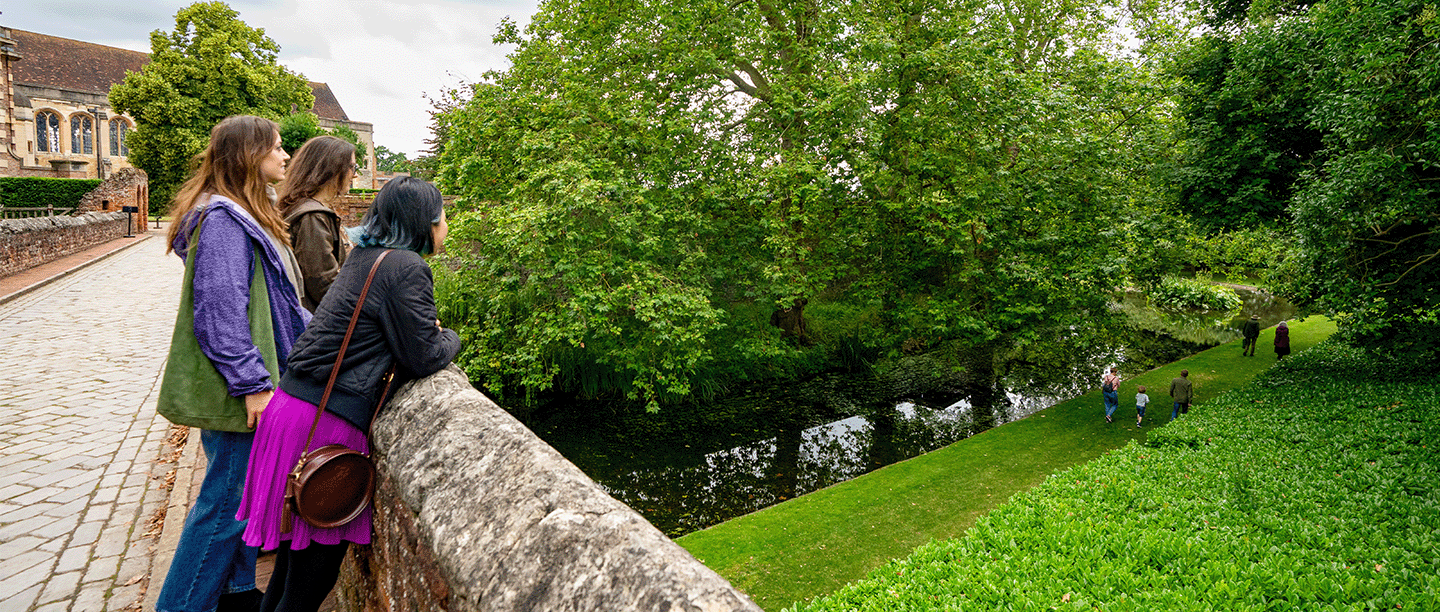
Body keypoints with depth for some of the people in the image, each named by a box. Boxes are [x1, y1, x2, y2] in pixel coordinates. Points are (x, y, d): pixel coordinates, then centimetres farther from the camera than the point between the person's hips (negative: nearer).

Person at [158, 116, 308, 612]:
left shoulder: (248, 214, 16)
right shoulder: (224, 219, -18)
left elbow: (279, 300, 20)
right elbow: (219, 312, -23)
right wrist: (252, 384, -22)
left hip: (254, 384, 10)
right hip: (239, 388, -10)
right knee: (227, 501, 0)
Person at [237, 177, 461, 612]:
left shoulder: (363, 256, 13)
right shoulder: (407, 268, -14)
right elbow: (423, 358, -14)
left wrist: (427, 330, 13)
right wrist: (450, 338, 6)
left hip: (292, 402, 9)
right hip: (324, 423, -9)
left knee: (298, 549, 22)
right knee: (318, 560, 5)